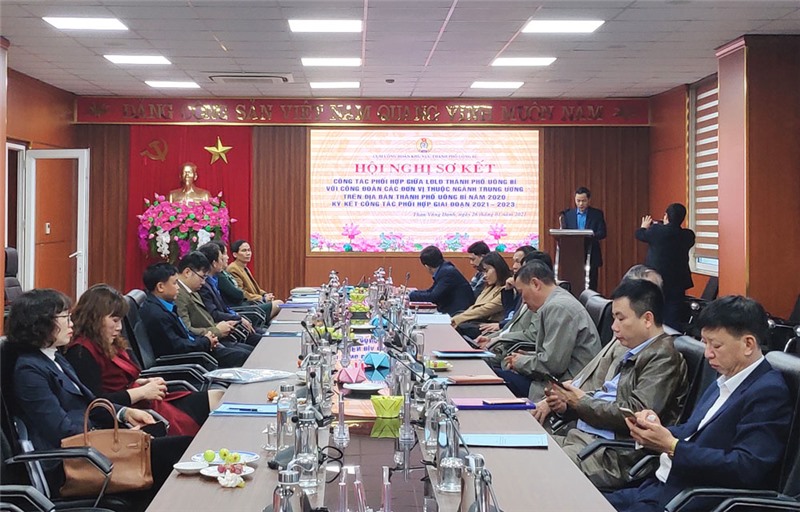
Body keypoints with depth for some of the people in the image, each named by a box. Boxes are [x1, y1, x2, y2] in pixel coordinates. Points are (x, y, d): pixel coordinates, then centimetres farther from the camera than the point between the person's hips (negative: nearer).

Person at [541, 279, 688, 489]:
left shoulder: (663, 357, -9)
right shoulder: (629, 352, 18)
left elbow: (635, 415, -18)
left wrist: (581, 401, -8)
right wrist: (564, 405, 2)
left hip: (616, 454, -9)